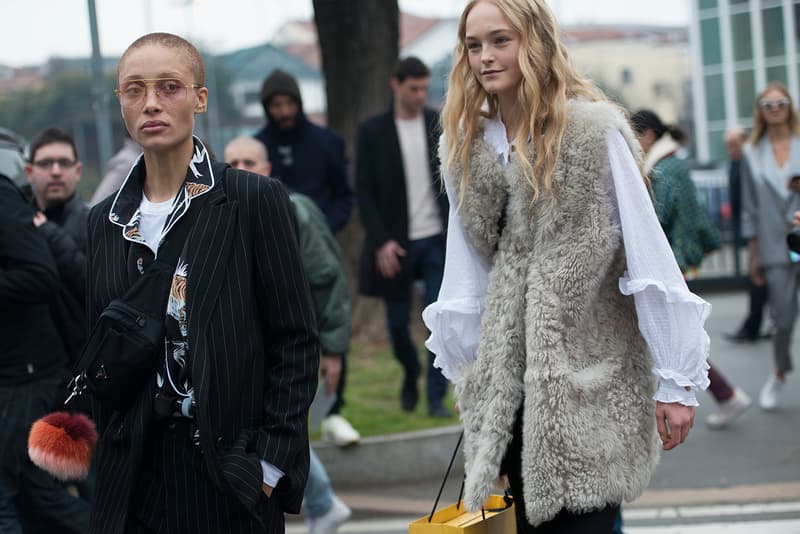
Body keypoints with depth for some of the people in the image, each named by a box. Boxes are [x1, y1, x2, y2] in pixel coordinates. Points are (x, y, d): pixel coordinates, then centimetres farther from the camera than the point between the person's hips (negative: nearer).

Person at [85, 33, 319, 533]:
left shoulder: (255, 200, -4)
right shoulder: (106, 221, 9)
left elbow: (297, 341, -5)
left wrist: (270, 461, -10)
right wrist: (109, 459, 3)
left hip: (230, 474, -3)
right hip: (134, 475, 4)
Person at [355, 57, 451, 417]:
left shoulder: (442, 126, 5)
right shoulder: (372, 131, 0)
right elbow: (364, 192, -2)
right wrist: (381, 241, -11)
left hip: (437, 240, 1)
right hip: (395, 243, -1)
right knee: (398, 322, 6)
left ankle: (436, 397, 2)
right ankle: (410, 376, 34)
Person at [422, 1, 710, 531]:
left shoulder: (594, 131, -8)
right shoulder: (466, 147, 7)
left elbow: (649, 256, -9)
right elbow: (468, 271, 12)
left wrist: (677, 381, -10)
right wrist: (465, 369, 11)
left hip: (589, 376, -5)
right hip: (511, 383, 5)